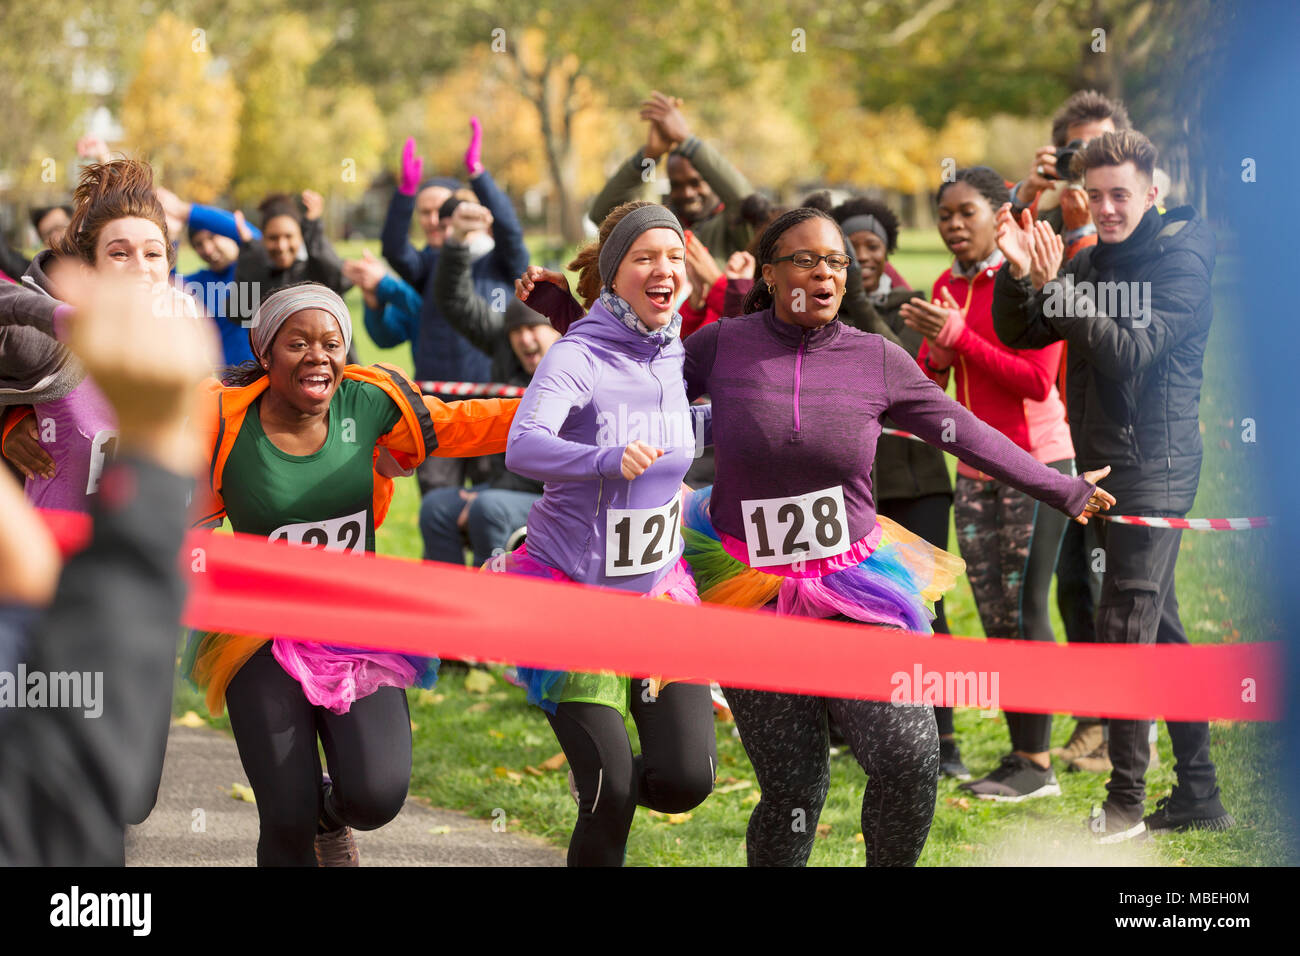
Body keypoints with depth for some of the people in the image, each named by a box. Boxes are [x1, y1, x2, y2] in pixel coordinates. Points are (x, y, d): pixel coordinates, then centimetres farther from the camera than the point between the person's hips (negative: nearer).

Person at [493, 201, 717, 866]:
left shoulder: (674, 355, 3)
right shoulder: (578, 356, -17)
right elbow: (523, 448, -35)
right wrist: (610, 459, -50)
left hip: (659, 589, 5)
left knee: (687, 778, -4)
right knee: (611, 792, -9)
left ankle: (600, 785, 28)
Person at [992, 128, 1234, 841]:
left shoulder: (1182, 260, -9)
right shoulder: (1088, 263, 12)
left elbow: (1136, 351, -20)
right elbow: (1019, 335, 7)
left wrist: (1057, 289, -26)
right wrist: (1020, 274, -11)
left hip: (1155, 467, -8)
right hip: (1103, 464, 8)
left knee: (1124, 630, -11)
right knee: (1161, 632, 11)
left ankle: (1126, 802, -6)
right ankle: (1199, 798, 17)